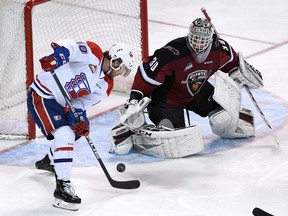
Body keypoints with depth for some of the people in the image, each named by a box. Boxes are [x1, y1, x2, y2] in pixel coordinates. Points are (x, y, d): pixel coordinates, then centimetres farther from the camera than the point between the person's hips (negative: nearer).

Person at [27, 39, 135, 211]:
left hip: (61, 103, 10)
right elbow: (70, 48, -31)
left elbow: (82, 103, 0)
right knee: (65, 134, -24)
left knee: (77, 130, 28)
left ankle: (48, 162, 52)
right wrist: (58, 56, -49)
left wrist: (77, 114, -20)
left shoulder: (106, 86, 5)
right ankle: (63, 187, -25)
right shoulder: (93, 54, -16)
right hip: (42, 96, -10)